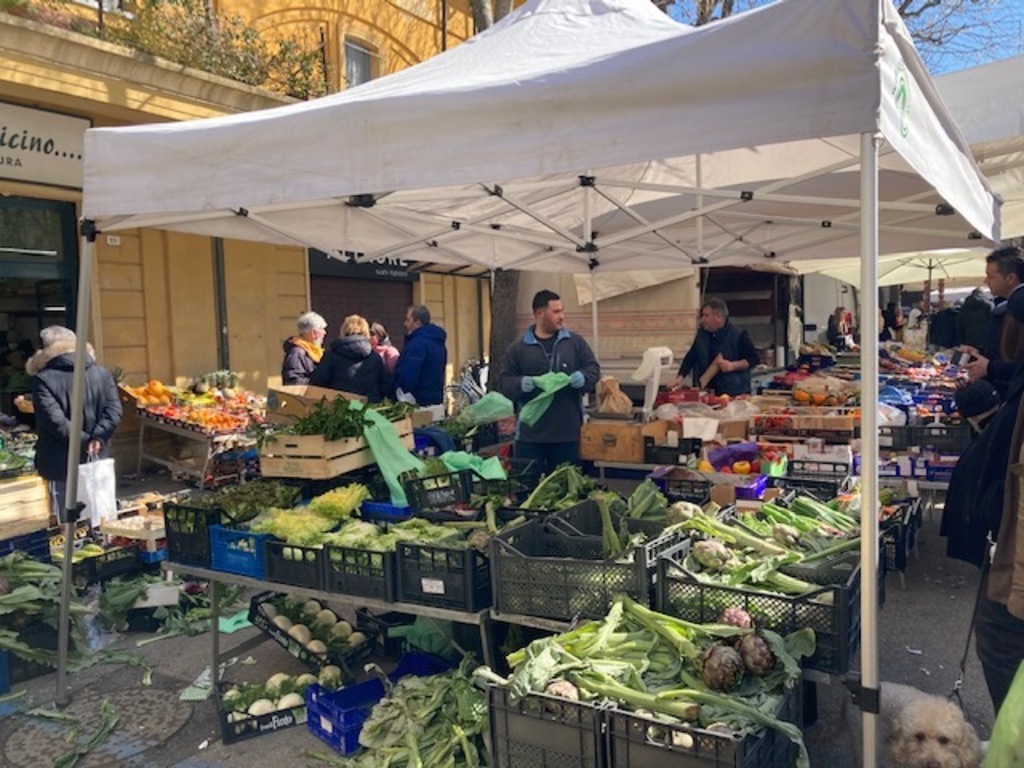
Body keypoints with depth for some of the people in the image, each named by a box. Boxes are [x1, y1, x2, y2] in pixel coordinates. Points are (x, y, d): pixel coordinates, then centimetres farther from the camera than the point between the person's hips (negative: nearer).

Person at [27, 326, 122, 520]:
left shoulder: (43, 380, -9)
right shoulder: (102, 373, 5)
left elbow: (55, 420, -19)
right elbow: (114, 410, -4)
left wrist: (84, 442, -15)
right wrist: (97, 438, -12)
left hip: (62, 464, -4)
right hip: (97, 461, 4)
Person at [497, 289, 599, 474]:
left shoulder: (575, 341, 7)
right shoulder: (518, 347, 3)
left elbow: (593, 368, 9)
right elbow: (504, 381, 3)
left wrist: (583, 377, -14)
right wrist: (520, 384, -19)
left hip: (568, 431, 1)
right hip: (530, 433, -1)